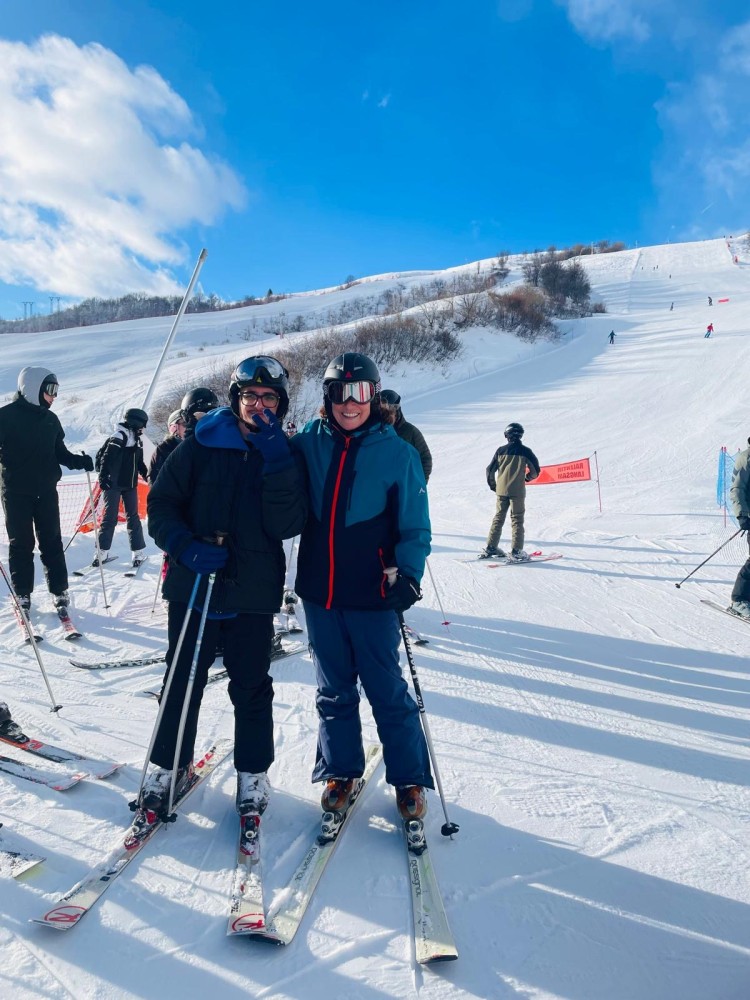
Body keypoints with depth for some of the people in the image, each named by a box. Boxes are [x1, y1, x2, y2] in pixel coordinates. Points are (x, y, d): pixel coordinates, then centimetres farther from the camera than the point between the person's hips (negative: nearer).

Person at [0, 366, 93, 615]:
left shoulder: (50, 419, 9)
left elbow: (59, 453, 13)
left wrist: (79, 461, -4)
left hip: (46, 490, 4)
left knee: (51, 541, 5)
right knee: (21, 543, 4)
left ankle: (59, 591, 11)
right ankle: (22, 594, 14)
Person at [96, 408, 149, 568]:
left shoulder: (137, 441, 10)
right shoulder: (117, 439, -12)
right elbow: (106, 459, -16)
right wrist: (103, 478, -20)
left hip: (130, 485, 6)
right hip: (114, 484, -6)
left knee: (133, 517, 7)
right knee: (110, 517, -2)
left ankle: (139, 550, 11)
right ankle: (102, 551, 6)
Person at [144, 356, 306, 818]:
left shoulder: (288, 455, -1)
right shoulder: (200, 446, -2)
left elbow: (288, 526, -12)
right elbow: (162, 505, 0)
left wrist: (276, 462, -20)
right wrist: (186, 546, -17)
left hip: (254, 592, 0)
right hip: (192, 585, 1)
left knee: (251, 686, 9)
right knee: (183, 680, 13)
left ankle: (253, 772, 27)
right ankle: (168, 766, 32)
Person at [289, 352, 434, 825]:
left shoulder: (398, 453, -5)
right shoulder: (308, 444, 2)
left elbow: (414, 528, -3)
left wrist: (406, 574, -15)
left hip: (371, 595, -3)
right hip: (319, 591, 3)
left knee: (388, 691, 7)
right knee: (334, 690, 16)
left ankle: (410, 779, 24)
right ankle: (340, 773, 33)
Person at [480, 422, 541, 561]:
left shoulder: (501, 450, 3)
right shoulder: (525, 451, -4)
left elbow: (490, 470, 6)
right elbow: (535, 471, 0)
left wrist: (493, 485, 21)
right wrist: (527, 478, 21)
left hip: (501, 490, 3)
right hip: (517, 491, -3)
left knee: (498, 518, 13)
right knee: (517, 520, 1)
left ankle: (490, 548, 16)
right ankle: (516, 551, -4)